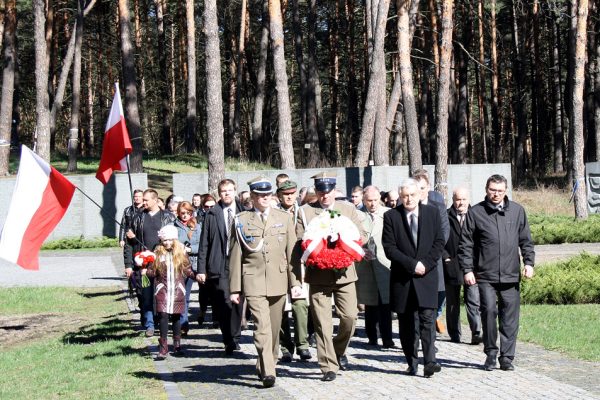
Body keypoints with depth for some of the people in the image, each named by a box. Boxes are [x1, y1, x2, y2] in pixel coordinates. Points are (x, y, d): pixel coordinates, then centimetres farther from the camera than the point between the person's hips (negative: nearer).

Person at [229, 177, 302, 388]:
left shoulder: (284, 218, 9)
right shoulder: (241, 221, 4)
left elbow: (292, 251, 8)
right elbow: (235, 256, 5)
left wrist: (295, 281, 3)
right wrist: (235, 288, 2)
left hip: (278, 281, 3)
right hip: (253, 282, -3)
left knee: (274, 327, 10)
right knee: (262, 326, -14)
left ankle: (265, 366, 27)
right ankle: (267, 372, -18)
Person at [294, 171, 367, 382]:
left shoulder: (348, 209, 11)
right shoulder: (305, 211, 5)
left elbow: (362, 237, 8)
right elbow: (299, 242, 2)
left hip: (344, 273, 2)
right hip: (318, 275, -2)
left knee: (349, 317, -4)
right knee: (322, 323, -2)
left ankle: (339, 350, 24)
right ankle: (329, 366, 5)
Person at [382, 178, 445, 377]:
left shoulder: (432, 213, 6)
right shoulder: (391, 217, -1)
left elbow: (439, 242, 5)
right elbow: (389, 248, -6)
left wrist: (425, 264, -9)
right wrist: (412, 264, -14)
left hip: (427, 275, 0)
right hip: (402, 277, 0)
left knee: (427, 319, -11)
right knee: (406, 324, 6)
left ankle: (429, 362, -15)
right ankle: (412, 363, 15)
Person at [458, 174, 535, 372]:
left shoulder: (517, 211, 9)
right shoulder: (475, 213, 2)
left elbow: (526, 240, 14)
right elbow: (466, 244, 4)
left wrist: (528, 262, 3)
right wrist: (467, 270, -2)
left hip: (511, 274, 2)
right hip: (486, 275, -2)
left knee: (510, 317, 3)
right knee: (489, 310, -14)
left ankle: (506, 357, 12)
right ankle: (491, 353, 2)